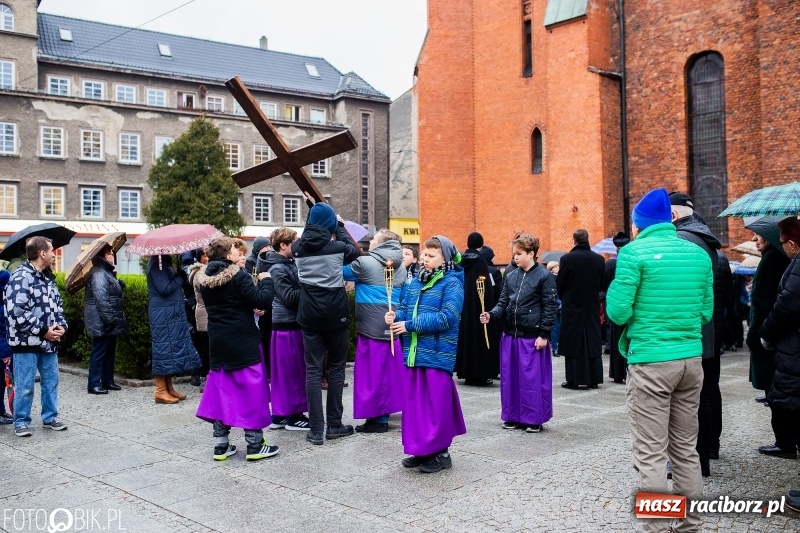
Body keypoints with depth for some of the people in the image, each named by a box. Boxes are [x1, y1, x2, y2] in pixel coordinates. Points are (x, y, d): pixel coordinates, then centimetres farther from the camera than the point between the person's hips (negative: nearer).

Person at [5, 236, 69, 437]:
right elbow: (17, 313, -22)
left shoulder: (48, 277, 12)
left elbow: (57, 305, 20)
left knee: (51, 381, 13)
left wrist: (61, 325, 1)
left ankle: (50, 418, 26)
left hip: (49, 342, 8)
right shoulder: (20, 278, -16)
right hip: (27, 342, -8)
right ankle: (21, 422, 15)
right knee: (24, 386, 1)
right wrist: (43, 331, -17)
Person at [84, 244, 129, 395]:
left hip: (110, 322, 11)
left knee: (109, 351, 15)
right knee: (99, 352, -6)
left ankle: (107, 381, 23)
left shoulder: (106, 272, 18)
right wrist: (108, 318, -26)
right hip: (101, 322, -11)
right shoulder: (98, 273, -16)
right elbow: (101, 298, -24)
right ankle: (94, 384, -2)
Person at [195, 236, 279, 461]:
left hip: (217, 342, 7)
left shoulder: (205, 279, 6)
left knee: (221, 391, 12)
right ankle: (255, 445, 6)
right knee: (251, 391, 2)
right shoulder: (238, 276, -16)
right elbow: (263, 300, -19)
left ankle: (221, 445, 14)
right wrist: (266, 280, -1)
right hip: (243, 342, -6)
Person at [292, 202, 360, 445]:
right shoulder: (337, 247, -9)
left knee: (313, 370, 4)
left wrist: (313, 214, 25)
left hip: (309, 315, 2)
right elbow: (354, 251, 14)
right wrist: (340, 228, 22)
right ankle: (334, 425, 15)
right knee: (336, 368, 11)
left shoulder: (298, 248, -1)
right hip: (335, 314, -2)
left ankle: (316, 430, 2)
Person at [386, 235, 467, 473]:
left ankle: (440, 452, 12)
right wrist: (395, 316, -9)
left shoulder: (452, 283, -9)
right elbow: (405, 308, 16)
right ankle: (421, 449, 23)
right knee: (414, 401, 11)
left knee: (436, 403, -1)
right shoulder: (416, 281, 14)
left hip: (437, 354, -7)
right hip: (414, 352, 7)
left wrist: (409, 325, -19)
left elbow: (446, 318, -19)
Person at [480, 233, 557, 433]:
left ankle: (534, 419, 13)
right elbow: (503, 303, 10)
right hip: (510, 334, 6)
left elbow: (550, 308, -8)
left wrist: (543, 335, -12)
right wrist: (491, 315, -9)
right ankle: (512, 416, 23)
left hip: (532, 337, -6)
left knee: (532, 378, 1)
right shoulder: (511, 276, 10)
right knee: (509, 377, 11)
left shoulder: (544, 276, -7)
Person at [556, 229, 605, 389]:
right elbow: (602, 283, 6)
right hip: (592, 306, 3)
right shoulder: (599, 259, -3)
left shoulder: (567, 258, -13)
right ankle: (593, 379, 13)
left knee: (573, 342, 3)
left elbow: (559, 284, -6)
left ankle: (574, 379, 3)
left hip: (572, 306, -3)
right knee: (592, 341, 10)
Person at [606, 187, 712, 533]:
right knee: (686, 449, 16)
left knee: (651, 455, 0)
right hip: (691, 360, 6)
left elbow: (618, 312, -11)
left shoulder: (634, 252, -9)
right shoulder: (699, 254, 7)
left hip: (650, 362, -6)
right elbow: (706, 311, 12)